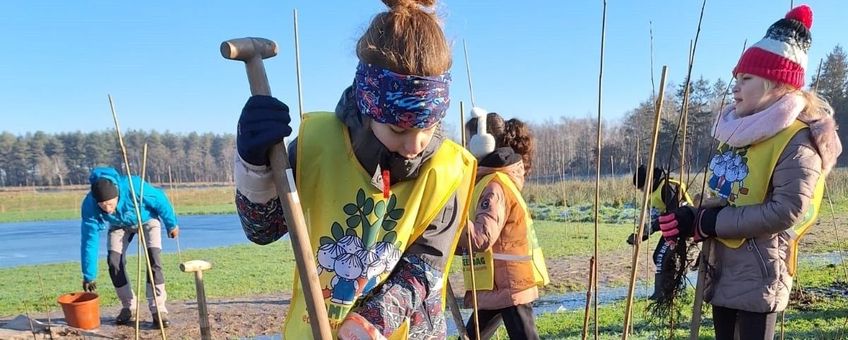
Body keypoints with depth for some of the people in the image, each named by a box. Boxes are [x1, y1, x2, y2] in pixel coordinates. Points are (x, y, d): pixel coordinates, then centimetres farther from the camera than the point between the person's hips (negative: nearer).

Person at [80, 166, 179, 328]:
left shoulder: (133, 186, -41)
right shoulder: (89, 205, -32)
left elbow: (160, 200, -23)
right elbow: (89, 241, -26)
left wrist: (171, 224, -10)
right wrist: (89, 276, -21)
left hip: (146, 219, -2)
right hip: (119, 225, 3)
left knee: (154, 259, -18)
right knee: (114, 262, -12)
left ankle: (158, 310, -14)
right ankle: (129, 308, 6)